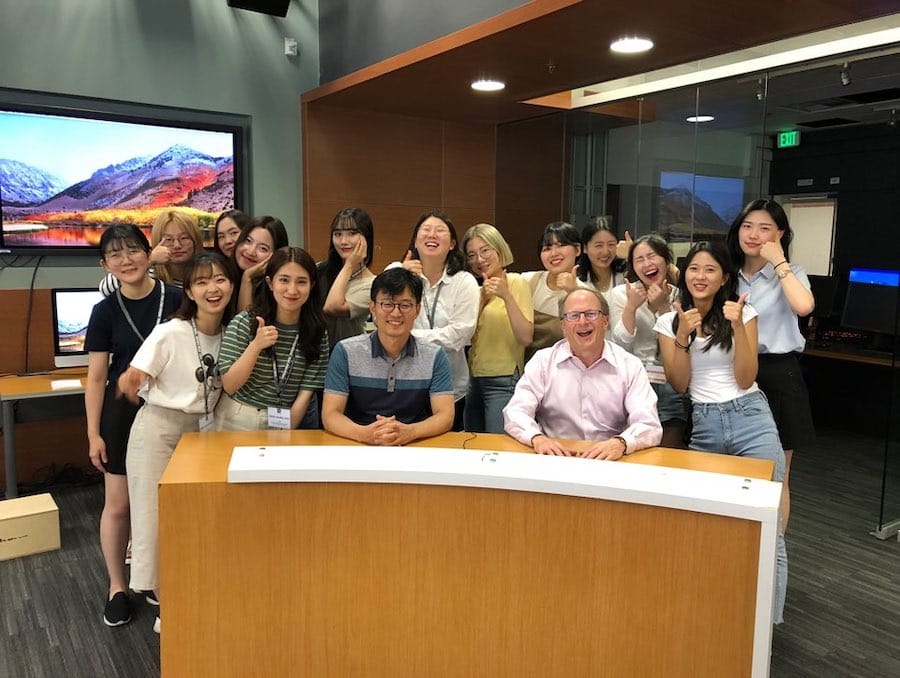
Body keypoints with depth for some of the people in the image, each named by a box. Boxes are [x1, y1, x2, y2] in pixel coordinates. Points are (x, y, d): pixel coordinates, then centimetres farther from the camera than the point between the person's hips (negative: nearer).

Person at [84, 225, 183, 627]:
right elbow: (96, 377, 0)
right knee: (118, 504, 7)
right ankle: (117, 587, 25)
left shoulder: (177, 300, -7)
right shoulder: (106, 311, -3)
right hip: (124, 412, 0)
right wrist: (94, 433, -2)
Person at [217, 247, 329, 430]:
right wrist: (255, 346, -24)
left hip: (296, 419, 1)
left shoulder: (317, 332, -6)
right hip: (240, 422, 0)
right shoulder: (243, 323, -9)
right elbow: (229, 386, -12)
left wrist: (286, 435, -14)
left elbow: (306, 391, -6)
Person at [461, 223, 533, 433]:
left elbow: (526, 338, -17)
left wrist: (507, 296, -25)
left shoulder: (517, 283, -7)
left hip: (503, 382, -7)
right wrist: (482, 298, -7)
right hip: (473, 380, 7)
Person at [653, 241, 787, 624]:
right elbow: (679, 384, 0)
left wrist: (737, 327, -14)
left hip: (750, 417, -1)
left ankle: (768, 619, 10)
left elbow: (745, 379, -5)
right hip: (703, 424, 1)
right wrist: (683, 336, -12)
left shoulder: (743, 313, 2)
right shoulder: (668, 321, 6)